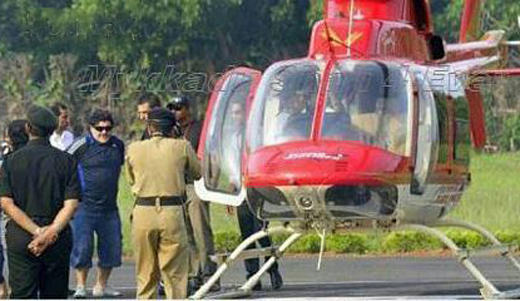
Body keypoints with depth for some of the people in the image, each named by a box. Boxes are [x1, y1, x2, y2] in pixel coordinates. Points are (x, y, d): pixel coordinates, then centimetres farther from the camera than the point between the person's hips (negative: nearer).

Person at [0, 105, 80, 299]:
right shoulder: (66, 161, 0)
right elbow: (71, 204, -9)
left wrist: (37, 231, -12)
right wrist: (51, 232, -13)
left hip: (20, 237, -1)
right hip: (58, 239, 1)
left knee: (22, 296, -1)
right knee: (54, 296, 11)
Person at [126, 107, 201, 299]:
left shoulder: (134, 149, 2)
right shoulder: (182, 147, -1)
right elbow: (197, 174, 13)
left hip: (143, 211, 1)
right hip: (172, 211, -1)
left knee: (145, 275, 11)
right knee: (175, 275, 3)